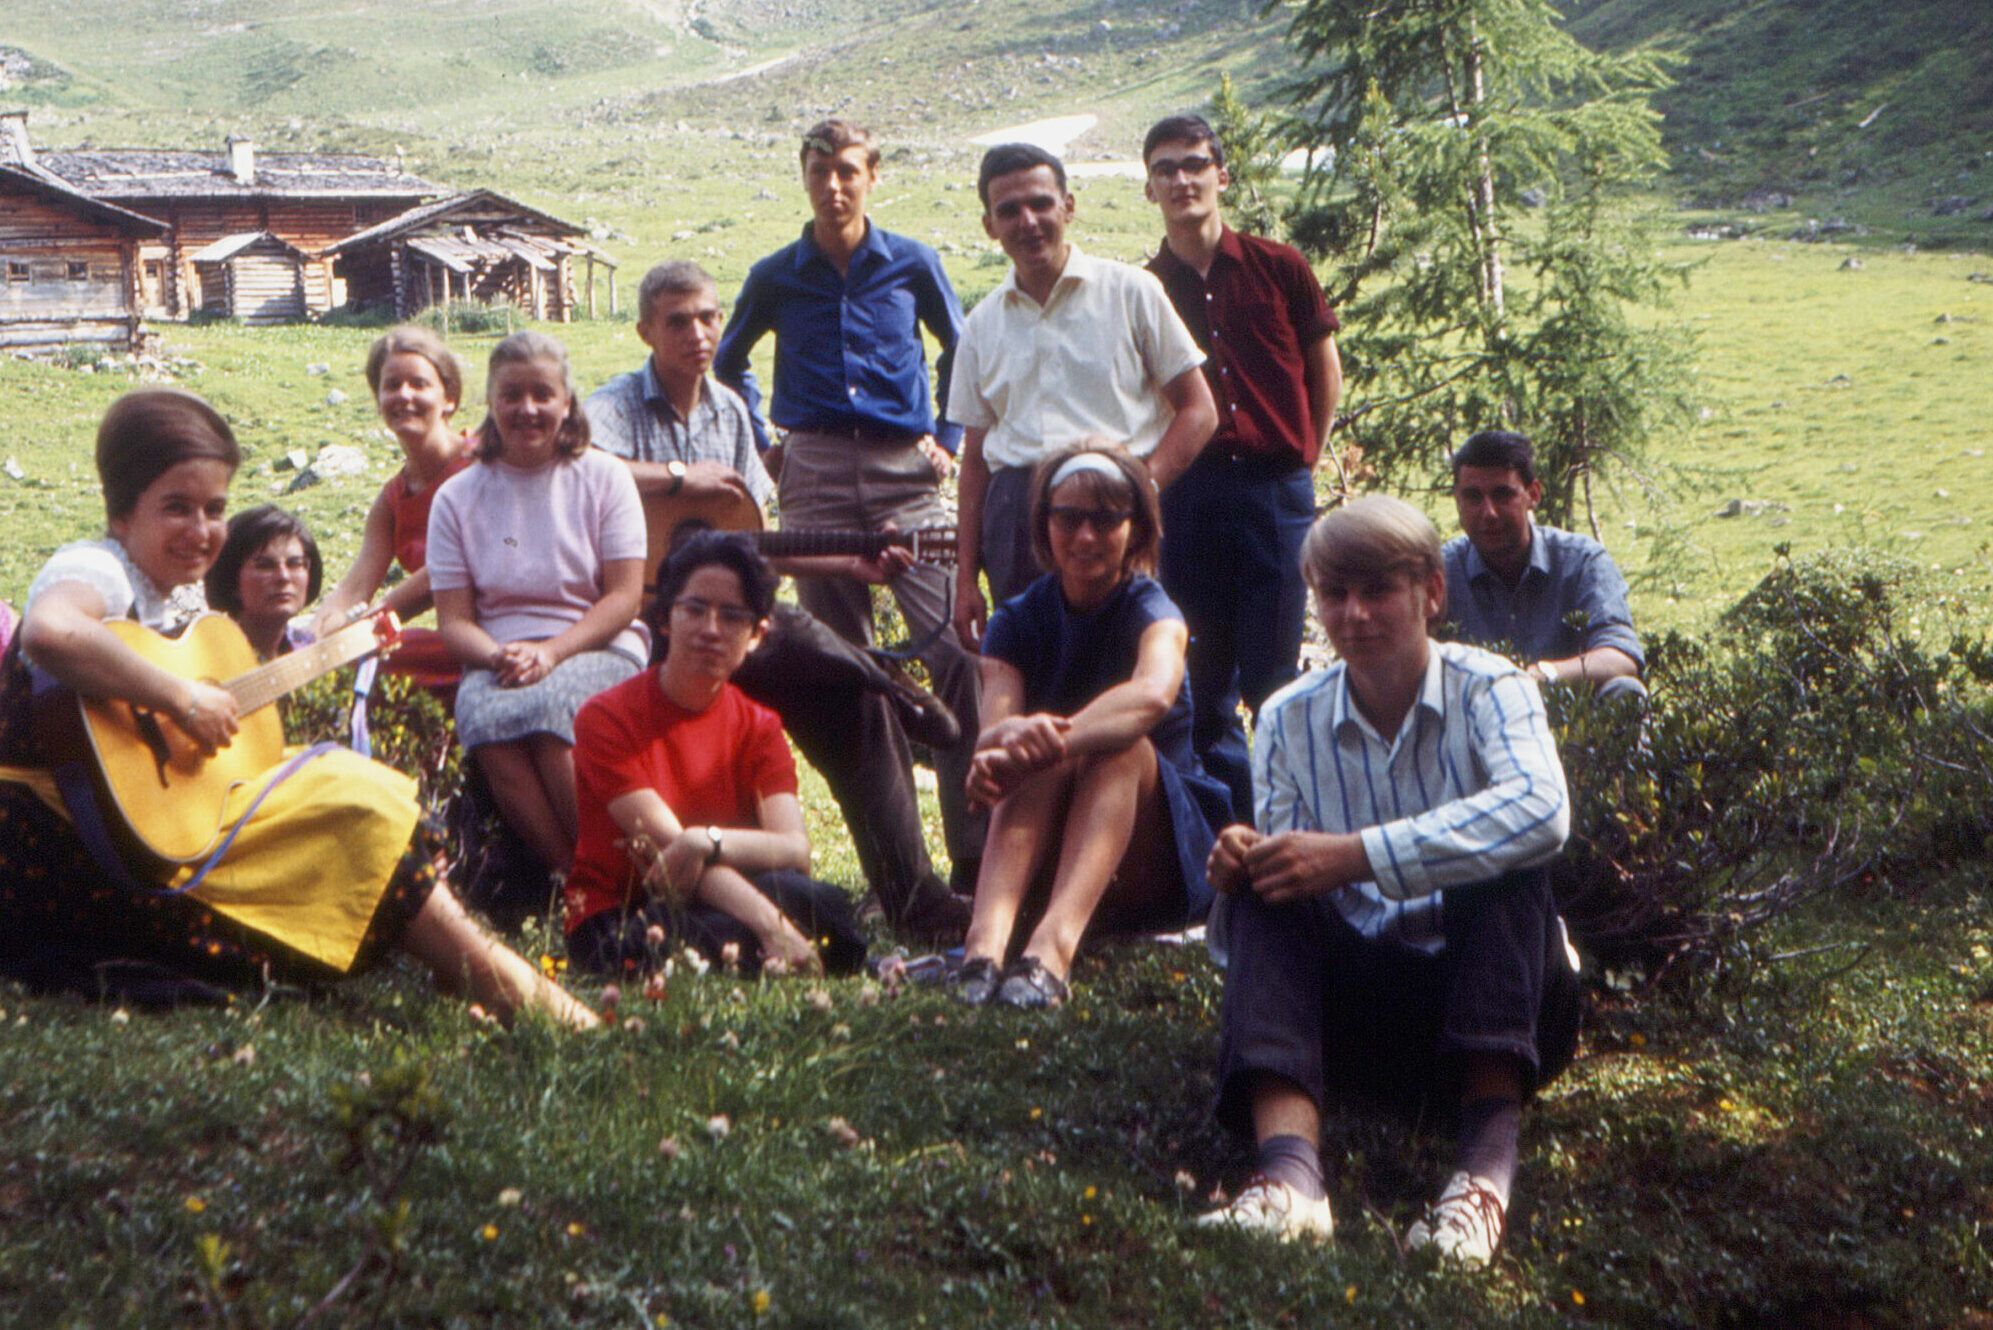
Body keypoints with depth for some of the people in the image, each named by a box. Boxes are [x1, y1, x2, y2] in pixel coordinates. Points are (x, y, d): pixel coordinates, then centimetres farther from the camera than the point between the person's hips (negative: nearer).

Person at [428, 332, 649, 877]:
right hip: (495, 658, 2)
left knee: (544, 705, -36)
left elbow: (624, 597, -1)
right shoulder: (457, 496, 11)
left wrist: (551, 653, -16)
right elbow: (454, 619, 6)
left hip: (598, 650, -2)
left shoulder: (603, 476, 7)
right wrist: (497, 657, -17)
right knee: (485, 716, -34)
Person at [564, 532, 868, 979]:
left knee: (822, 904, -30)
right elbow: (667, 842, -20)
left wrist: (709, 841, -31)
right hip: (614, 920, -4)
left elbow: (795, 849, -10)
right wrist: (770, 926, -33)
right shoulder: (607, 717, -9)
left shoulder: (758, 728, 6)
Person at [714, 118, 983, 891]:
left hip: (904, 471, -1)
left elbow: (961, 351, 19)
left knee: (951, 646, -13)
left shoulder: (911, 264, 7)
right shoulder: (776, 276, 9)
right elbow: (728, 362, 24)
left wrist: (946, 437, 10)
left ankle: (976, 843, -10)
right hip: (815, 473, 1)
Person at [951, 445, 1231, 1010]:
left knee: (1120, 746, -30)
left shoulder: (1153, 611, -8)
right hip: (1043, 871, 2)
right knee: (1050, 751, -27)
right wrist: (1010, 739, -44)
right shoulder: (1016, 621, 1)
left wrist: (1044, 742, -49)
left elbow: (1154, 693, -34)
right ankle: (987, 936, -50)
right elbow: (993, 729, -19)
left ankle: (1055, 943, -52)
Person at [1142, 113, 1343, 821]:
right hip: (1185, 495, 2)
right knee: (1203, 685, 4)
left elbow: (1326, 373, 14)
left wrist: (1300, 457, 10)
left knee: (1272, 680, -2)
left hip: (1277, 491, -1)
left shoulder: (1278, 267, 7)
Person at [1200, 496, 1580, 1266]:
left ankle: (1489, 1157, -40)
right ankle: (1289, 1170, -44)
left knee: (1505, 858, -28)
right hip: (1355, 998, 2)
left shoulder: (1489, 690, -5)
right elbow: (1262, 921, 2)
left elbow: (1541, 809, -30)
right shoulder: (1289, 720, 4)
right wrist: (1237, 878, -24)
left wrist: (1358, 855, -35)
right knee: (1264, 890, -23)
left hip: (1495, 993, -2)